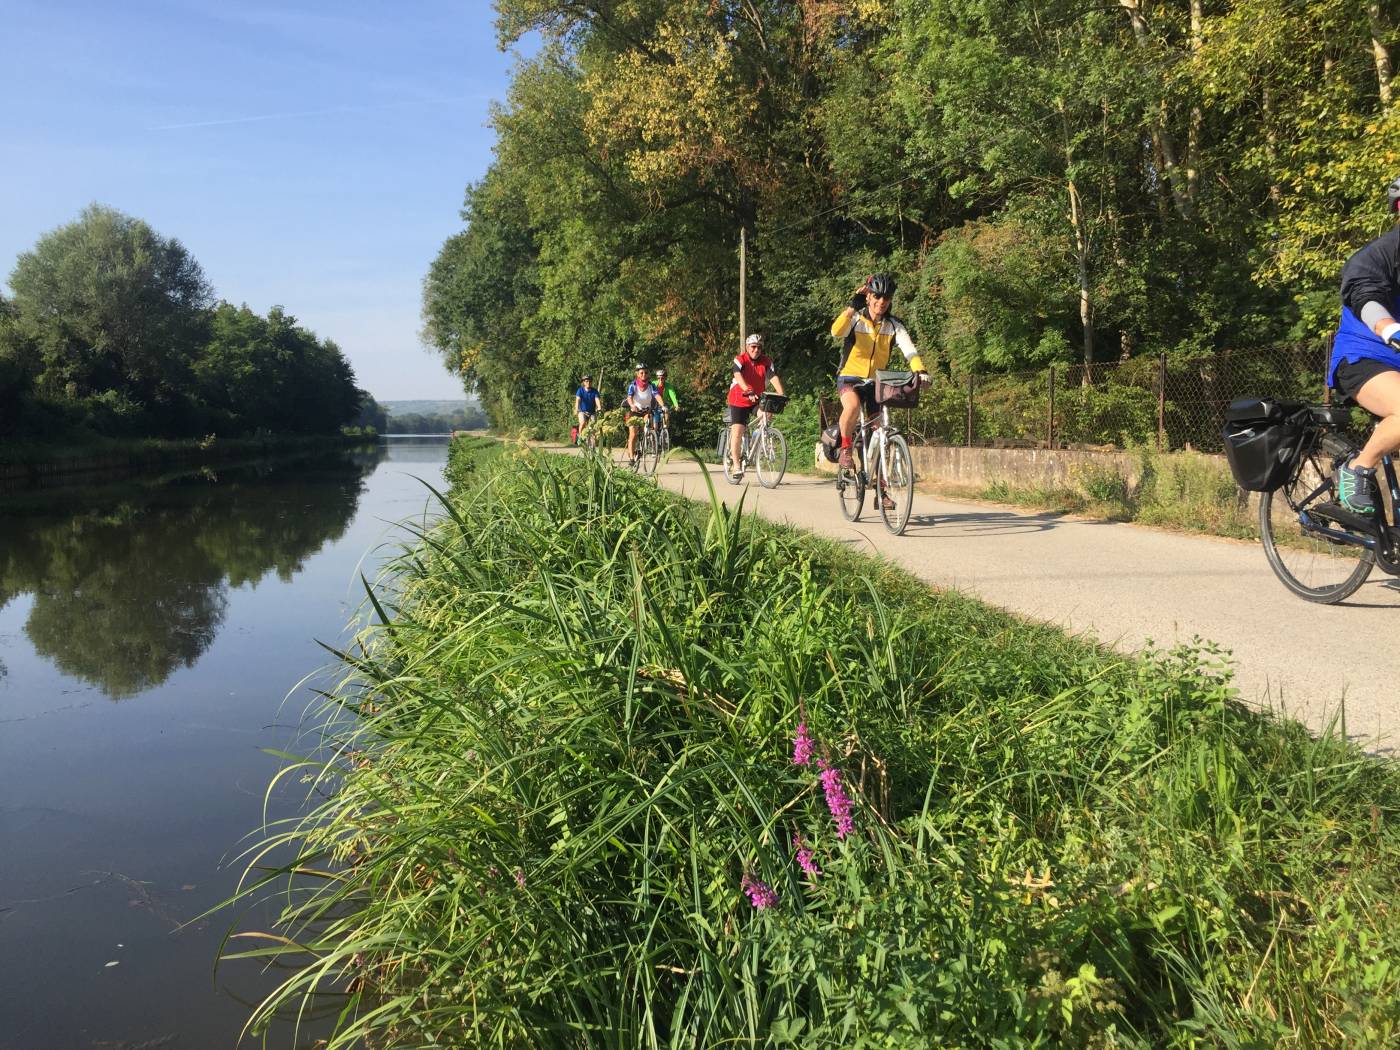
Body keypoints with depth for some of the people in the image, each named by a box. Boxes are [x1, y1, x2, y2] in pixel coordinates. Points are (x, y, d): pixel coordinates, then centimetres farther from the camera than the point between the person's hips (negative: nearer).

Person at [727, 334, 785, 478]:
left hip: (757, 400, 2)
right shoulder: (740, 360, -14)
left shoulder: (767, 362, -6)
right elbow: (738, 377, -31)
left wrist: (782, 395, -35)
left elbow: (774, 378, -19)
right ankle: (737, 466, -1)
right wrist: (749, 391, -48)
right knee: (737, 433, -10)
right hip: (739, 401, -2)